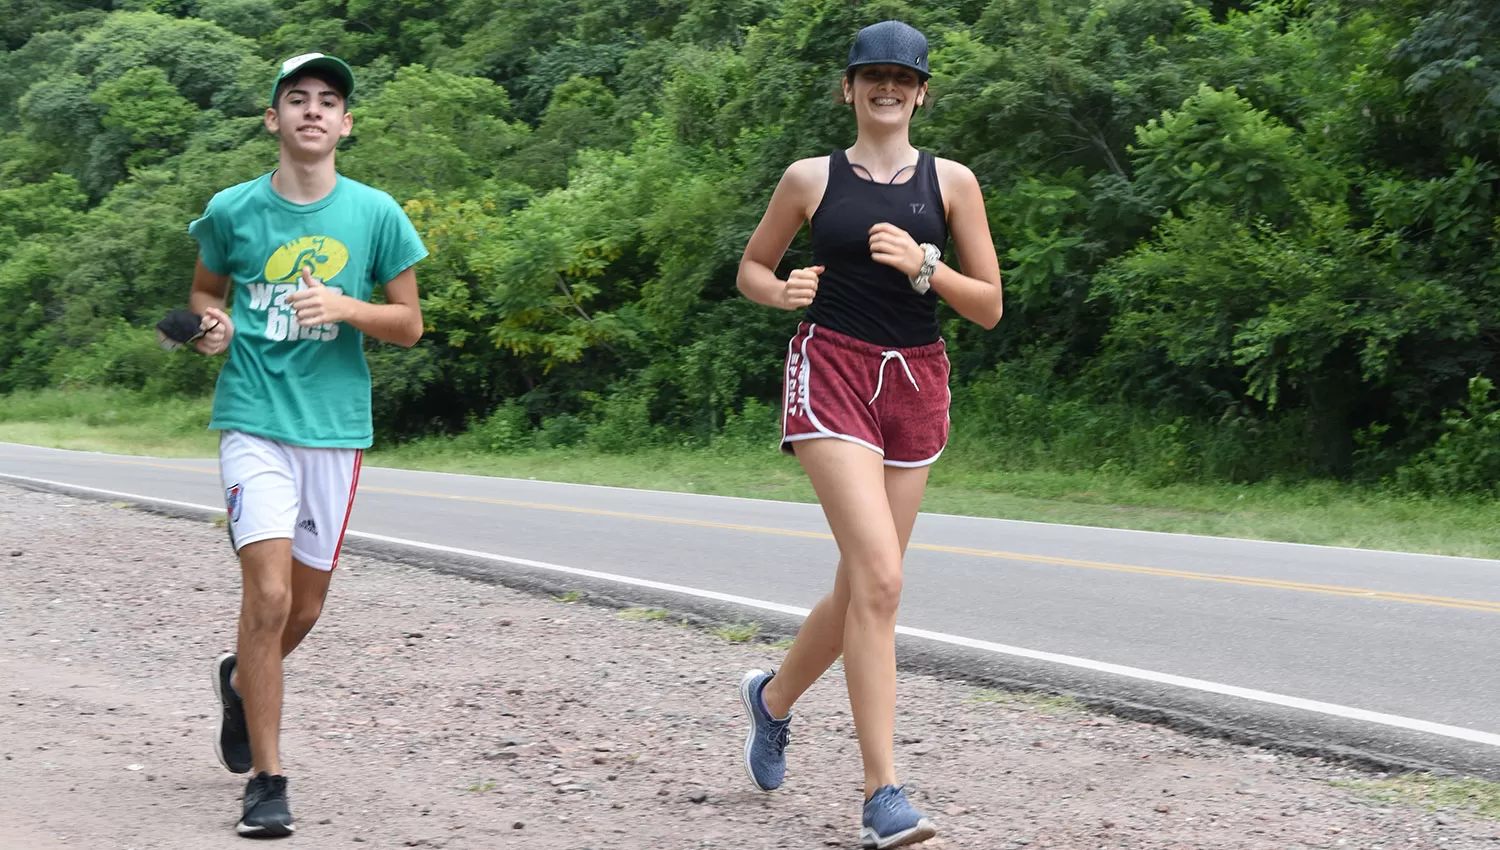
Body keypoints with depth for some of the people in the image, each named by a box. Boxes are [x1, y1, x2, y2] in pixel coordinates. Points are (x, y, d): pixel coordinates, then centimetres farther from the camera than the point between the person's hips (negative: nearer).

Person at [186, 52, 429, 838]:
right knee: (268, 595, -15)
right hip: (254, 421, -2)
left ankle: (241, 681, 46)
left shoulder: (375, 214, 1)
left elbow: (409, 325, 5)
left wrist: (347, 307, -13)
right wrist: (213, 325, -5)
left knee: (305, 608, 12)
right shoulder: (232, 211, 1)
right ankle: (266, 780, -6)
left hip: (336, 428, 2)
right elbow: (204, 290, 18)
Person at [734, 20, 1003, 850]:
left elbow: (989, 306, 5)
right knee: (879, 575, -19)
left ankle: (774, 695, 41)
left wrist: (922, 265, -12)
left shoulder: (951, 182, 6)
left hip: (914, 382, 4)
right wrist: (781, 291, -6)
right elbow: (750, 268, 16)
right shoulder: (811, 179, 4)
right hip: (832, 374, -3)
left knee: (861, 588, 9)